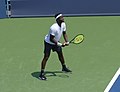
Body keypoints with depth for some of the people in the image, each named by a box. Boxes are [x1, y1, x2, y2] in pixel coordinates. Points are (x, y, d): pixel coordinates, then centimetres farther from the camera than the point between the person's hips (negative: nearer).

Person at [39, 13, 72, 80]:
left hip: (56, 42, 8)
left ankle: (64, 68, 43)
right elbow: (51, 39, -32)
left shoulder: (63, 24, -10)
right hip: (48, 42, -8)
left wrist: (67, 41, -11)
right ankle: (42, 74, -11)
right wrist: (60, 44, -31)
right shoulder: (54, 28, -35)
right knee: (46, 57, -12)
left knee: (60, 54, 19)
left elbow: (64, 33, 4)